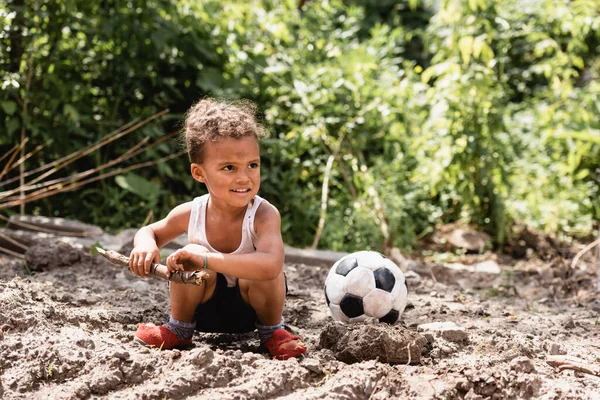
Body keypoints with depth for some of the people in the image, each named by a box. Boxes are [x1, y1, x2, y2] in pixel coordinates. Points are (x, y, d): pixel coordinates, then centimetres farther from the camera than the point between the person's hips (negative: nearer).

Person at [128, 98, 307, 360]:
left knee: (259, 272, -34)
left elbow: (270, 265, -48)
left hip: (250, 305, -2)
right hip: (205, 306, 2)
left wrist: (205, 259, -49)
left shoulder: (264, 215, -28)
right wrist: (145, 244, -21)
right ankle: (179, 331, -1)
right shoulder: (190, 213, -15)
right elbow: (150, 231, 6)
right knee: (192, 255, -26)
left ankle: (272, 331, -2)